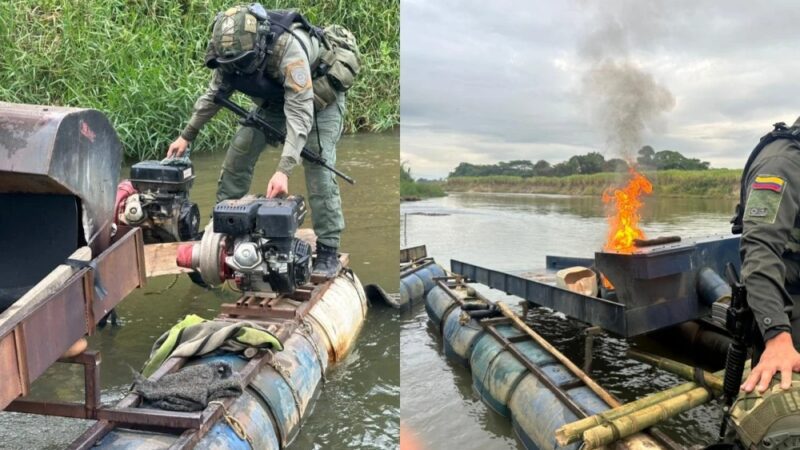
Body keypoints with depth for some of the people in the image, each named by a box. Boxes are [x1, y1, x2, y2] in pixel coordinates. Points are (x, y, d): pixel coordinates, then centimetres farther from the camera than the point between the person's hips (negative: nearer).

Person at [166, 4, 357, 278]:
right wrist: (187, 135, 2)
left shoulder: (289, 48, -40)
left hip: (319, 96, -6)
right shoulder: (232, 51, -18)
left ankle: (328, 250, -10)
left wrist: (284, 170, -51)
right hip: (276, 98, 6)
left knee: (318, 168, -19)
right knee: (240, 150, -1)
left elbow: (299, 112, -44)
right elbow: (214, 94, 0)